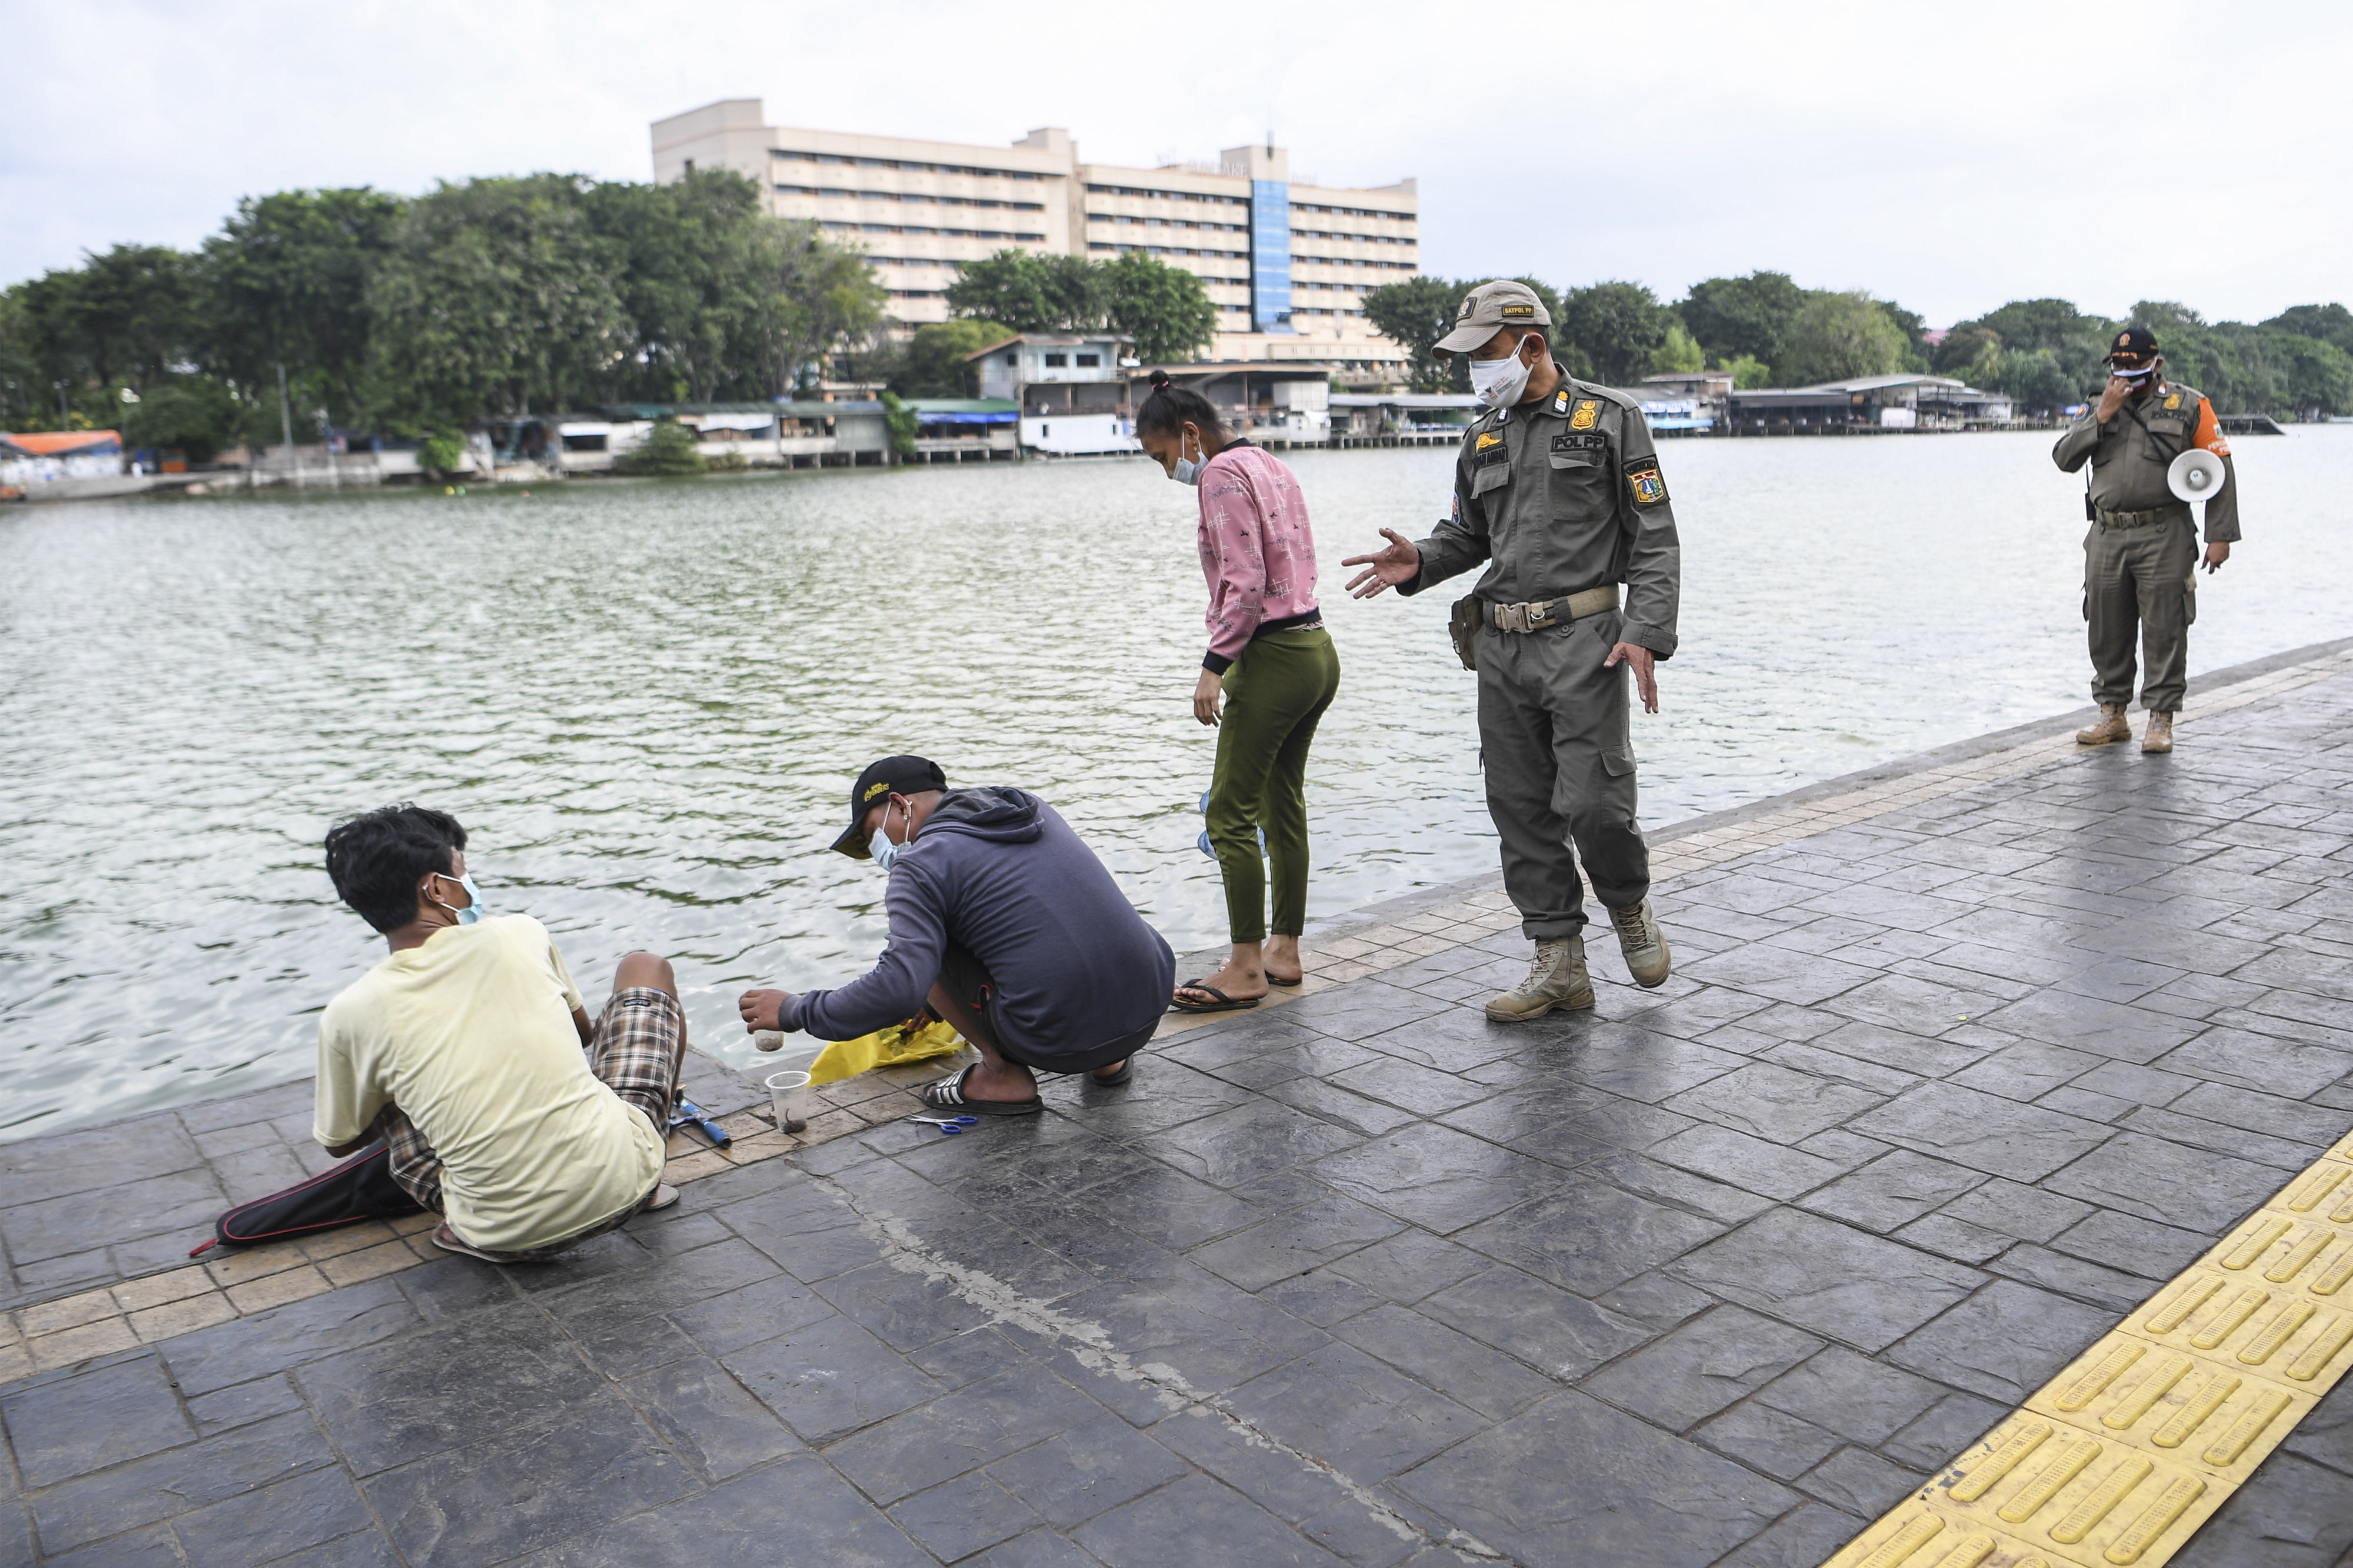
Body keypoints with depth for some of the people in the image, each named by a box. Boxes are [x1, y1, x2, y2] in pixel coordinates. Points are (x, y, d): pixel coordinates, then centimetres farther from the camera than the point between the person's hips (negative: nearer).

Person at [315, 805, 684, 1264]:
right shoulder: (521, 936, -4)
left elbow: (341, 1143, 14)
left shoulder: (351, 1015, -5)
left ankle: (469, 1229, 15)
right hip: (624, 1180, -1)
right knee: (645, 968, 21)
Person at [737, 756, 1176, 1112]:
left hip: (1058, 1040, -7)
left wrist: (795, 1011, -3)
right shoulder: (1031, 807, 19)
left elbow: (900, 989, -17)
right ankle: (1108, 1059, 22)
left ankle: (1002, 1074, 8)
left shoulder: (922, 864, -5)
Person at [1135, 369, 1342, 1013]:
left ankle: (1246, 969, 1)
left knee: (1231, 814, -4)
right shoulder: (1272, 465, 17)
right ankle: (1284, 950, 23)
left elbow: (1246, 582, -20)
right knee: (1284, 804, 15)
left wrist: (1215, 664, -18)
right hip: (1317, 649, 10)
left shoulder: (1222, 473, -11)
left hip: (1273, 660, -10)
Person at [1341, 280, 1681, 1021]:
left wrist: (1646, 631, -15)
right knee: (1521, 809, 6)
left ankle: (1630, 908, 21)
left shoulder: (1610, 418, 0)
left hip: (1584, 640, -5)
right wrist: (1420, 561, -1)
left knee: (1593, 804, -11)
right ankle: (1560, 966, 16)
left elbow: (1654, 536, -3)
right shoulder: (1482, 437, 15)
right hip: (1502, 649, 5)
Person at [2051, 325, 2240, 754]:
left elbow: (2220, 469, 2)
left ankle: (2160, 719, 4)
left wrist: (2220, 535, -4)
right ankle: (2112, 715, 19)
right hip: (2107, 538, 4)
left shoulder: (2188, 405, 4)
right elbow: (2064, 458, 4)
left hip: (2164, 537, -4)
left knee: (2164, 632, -3)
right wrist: (2102, 416, -7)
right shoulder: (2100, 406, 16)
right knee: (2106, 631, 8)